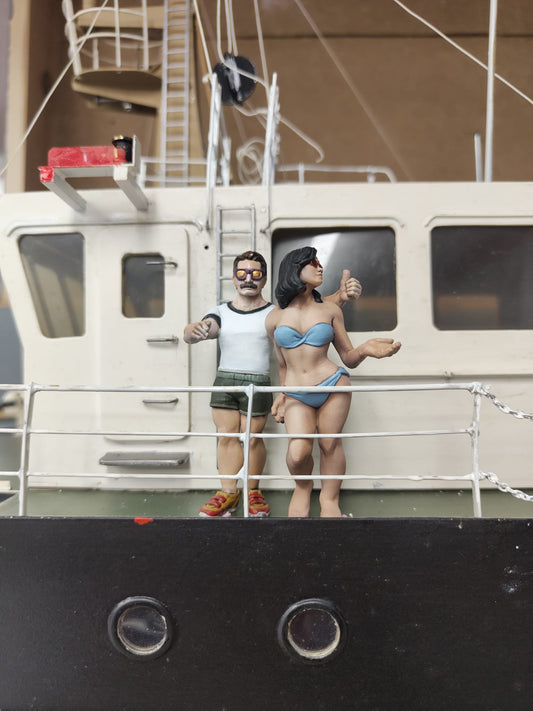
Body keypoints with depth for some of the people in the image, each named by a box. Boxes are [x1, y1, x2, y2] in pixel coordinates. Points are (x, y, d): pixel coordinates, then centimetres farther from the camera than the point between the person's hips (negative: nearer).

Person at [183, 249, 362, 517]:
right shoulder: (221, 313, 9)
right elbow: (189, 335, -3)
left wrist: (341, 295, -26)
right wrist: (194, 330, -28)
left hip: (258, 384, -2)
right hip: (224, 380, 3)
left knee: (252, 438, 0)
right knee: (226, 436, 3)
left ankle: (253, 492, 16)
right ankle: (228, 493, 11)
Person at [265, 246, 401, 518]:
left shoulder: (330, 310, 7)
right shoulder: (274, 317, 7)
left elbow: (349, 358, 8)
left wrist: (366, 349, -12)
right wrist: (281, 399, 19)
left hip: (333, 385, 1)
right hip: (296, 395, 0)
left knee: (330, 443, 1)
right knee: (298, 452, -15)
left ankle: (330, 499, 23)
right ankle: (302, 489, 16)